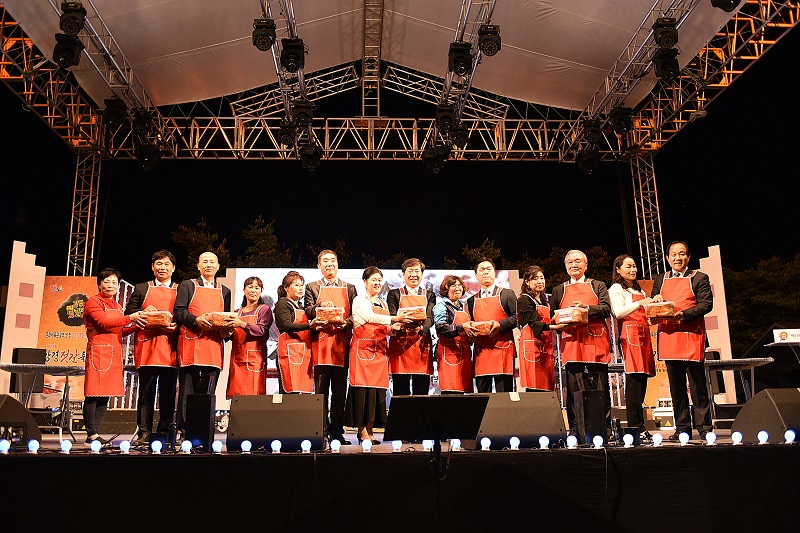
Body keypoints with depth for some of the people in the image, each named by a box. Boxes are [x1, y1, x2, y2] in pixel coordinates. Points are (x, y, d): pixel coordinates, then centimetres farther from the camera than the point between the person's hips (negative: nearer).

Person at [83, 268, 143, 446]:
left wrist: (136, 326, 6)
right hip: (99, 351, -8)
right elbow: (103, 323, -16)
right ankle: (91, 435, -4)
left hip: (114, 354, 8)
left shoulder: (117, 306, 22)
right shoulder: (93, 302, -1)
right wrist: (129, 318, -20)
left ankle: (96, 433, 11)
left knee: (106, 394, 7)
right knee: (94, 393, -6)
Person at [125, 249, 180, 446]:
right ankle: (144, 433, 5)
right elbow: (129, 312, 10)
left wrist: (177, 325, -12)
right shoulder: (141, 288, 16)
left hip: (170, 348, 0)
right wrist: (144, 312, -10)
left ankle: (166, 434, 7)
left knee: (168, 392, 2)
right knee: (146, 392, 2)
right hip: (147, 346, 0)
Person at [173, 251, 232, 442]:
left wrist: (226, 329, 0)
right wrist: (196, 320, -17)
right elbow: (179, 312, 1)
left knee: (208, 392, 2)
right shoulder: (187, 285, 12)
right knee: (187, 389, -2)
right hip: (191, 345, -3)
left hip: (214, 346, 3)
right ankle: (182, 430, 3)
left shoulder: (224, 291, 22)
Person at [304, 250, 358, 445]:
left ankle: (337, 431, 9)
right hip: (320, 343, -1)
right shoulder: (312, 287, 13)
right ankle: (322, 431, 2)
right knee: (321, 390, -2)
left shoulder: (349, 288, 16)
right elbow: (308, 312, 0)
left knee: (340, 391, 3)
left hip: (341, 343, 2)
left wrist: (346, 323, -11)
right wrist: (320, 306, -19)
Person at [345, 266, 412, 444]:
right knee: (364, 388, -9)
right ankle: (362, 431, -4)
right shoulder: (360, 300, -1)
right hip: (363, 348, -6)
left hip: (380, 350, 6)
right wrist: (395, 318, -28)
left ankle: (370, 429, 8)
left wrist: (393, 328, -1)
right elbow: (371, 317, -19)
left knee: (378, 388, 2)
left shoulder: (384, 304, 21)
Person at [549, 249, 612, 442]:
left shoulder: (598, 286, 17)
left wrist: (587, 308, -16)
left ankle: (603, 431, 4)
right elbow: (552, 318, 15)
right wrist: (560, 325, -6)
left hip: (596, 342, -1)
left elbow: (606, 309, 2)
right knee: (574, 390, -2)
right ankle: (576, 432, 1)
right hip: (571, 344, 1)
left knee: (600, 389, -2)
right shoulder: (559, 290, 21)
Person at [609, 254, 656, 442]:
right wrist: (639, 303, -21)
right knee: (634, 380, -12)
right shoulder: (616, 289, 3)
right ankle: (635, 427, -12)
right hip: (629, 333, -8)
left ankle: (639, 426, 3)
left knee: (641, 380, 2)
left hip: (643, 334, 8)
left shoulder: (639, 290, 28)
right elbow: (618, 312, -11)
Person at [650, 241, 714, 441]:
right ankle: (682, 428, 13)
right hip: (668, 338, 4)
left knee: (698, 386, -1)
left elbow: (706, 304, -5)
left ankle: (704, 428, 6)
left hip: (692, 338, -4)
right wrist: (656, 302, -6)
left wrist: (683, 314, -19)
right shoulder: (660, 280, 18)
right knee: (676, 387, 7)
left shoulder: (699, 278, 6)